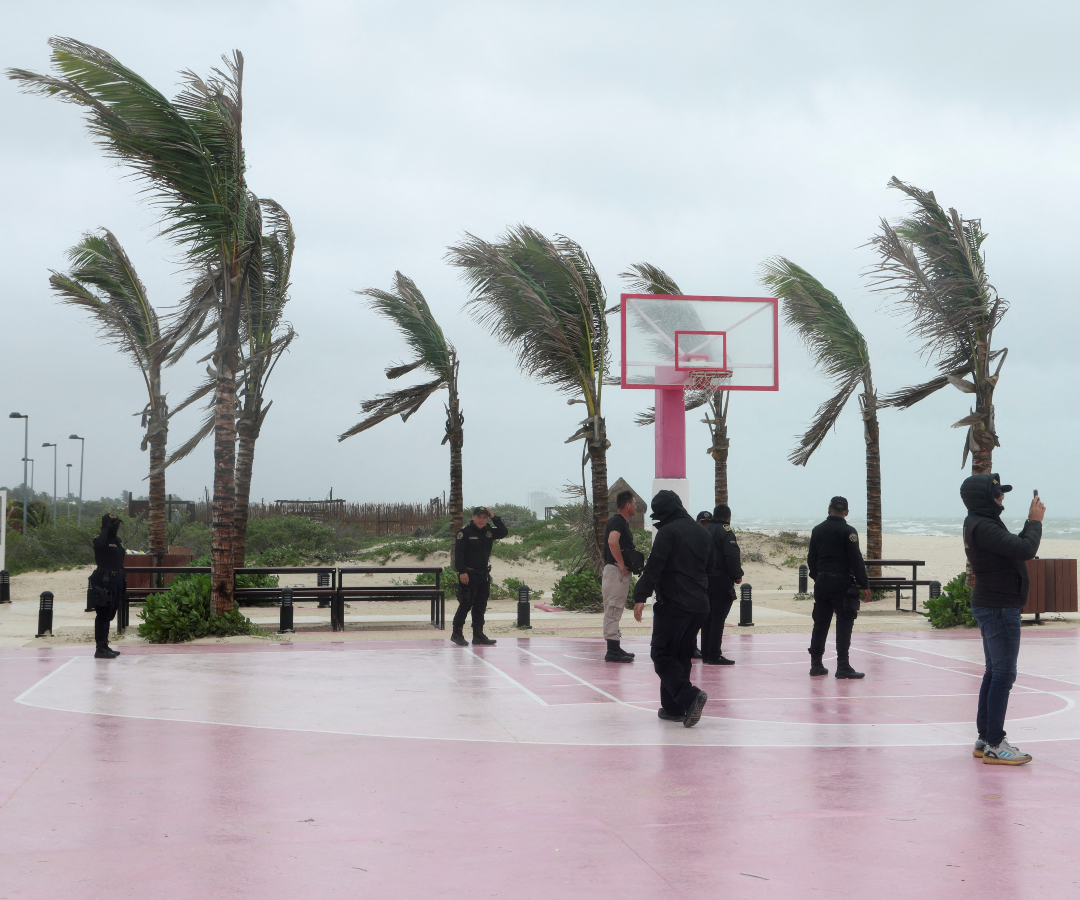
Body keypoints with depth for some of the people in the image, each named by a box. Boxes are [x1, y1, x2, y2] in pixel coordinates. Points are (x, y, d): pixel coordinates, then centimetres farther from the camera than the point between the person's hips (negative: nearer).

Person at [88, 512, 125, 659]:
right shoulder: (101, 538, -9)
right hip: (104, 581, -9)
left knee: (110, 614, 14)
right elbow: (99, 542, -36)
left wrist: (123, 580, 22)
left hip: (116, 581, 9)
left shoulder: (117, 540, 17)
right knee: (103, 614, -8)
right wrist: (106, 529, -24)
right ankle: (100, 648, -6)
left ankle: (105, 646, 23)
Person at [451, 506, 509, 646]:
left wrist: (494, 517, -8)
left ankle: (478, 635, 14)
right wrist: (462, 572, -19)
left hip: (484, 574, 6)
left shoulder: (489, 531, 10)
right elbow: (458, 552, -12)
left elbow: (504, 532, 0)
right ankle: (456, 634, 4)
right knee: (465, 605, -6)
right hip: (469, 574, -6)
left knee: (481, 606, 8)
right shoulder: (465, 532, -8)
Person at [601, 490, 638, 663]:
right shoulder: (617, 521, -13)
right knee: (613, 610, -9)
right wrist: (621, 563, -23)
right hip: (616, 571, -10)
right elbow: (612, 541, -31)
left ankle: (615, 648, 20)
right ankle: (613, 651, -10)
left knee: (616, 611, 14)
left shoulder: (622, 522, 18)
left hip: (621, 572, 10)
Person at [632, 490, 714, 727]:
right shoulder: (701, 532, 14)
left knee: (661, 655, -2)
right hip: (699, 605, 8)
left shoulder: (668, 532, -11)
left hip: (673, 604, -8)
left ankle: (689, 695, -21)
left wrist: (640, 597, -15)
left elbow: (654, 567, -17)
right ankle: (674, 707, 15)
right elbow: (709, 566, 23)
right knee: (681, 654, 15)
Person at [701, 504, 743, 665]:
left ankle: (705, 654, 16)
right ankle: (714, 656, -5)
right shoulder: (726, 532, -11)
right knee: (718, 618, -5)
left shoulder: (704, 531, 12)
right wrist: (737, 576, -9)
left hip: (705, 580, 7)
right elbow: (732, 556, -20)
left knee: (708, 618, 13)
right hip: (721, 581, -7)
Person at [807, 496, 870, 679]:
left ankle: (816, 664, 15)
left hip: (822, 583, 6)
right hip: (842, 582, -5)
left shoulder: (817, 530, 9)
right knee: (843, 625, -3)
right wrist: (865, 586, -9)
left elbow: (811, 559, 14)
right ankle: (843, 667, -6)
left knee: (820, 624, 11)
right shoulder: (848, 531, -9)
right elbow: (856, 560, -12)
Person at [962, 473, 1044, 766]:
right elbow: (1025, 550, -25)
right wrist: (1035, 521, -11)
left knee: (995, 672, 15)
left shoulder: (981, 524, 13)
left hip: (992, 607, 11)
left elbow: (1016, 547, 19)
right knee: (1003, 675, -9)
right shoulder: (982, 527, -21)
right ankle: (994, 745, -7)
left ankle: (985, 739, 20)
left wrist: (1031, 521, 9)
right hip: (999, 609, -11)